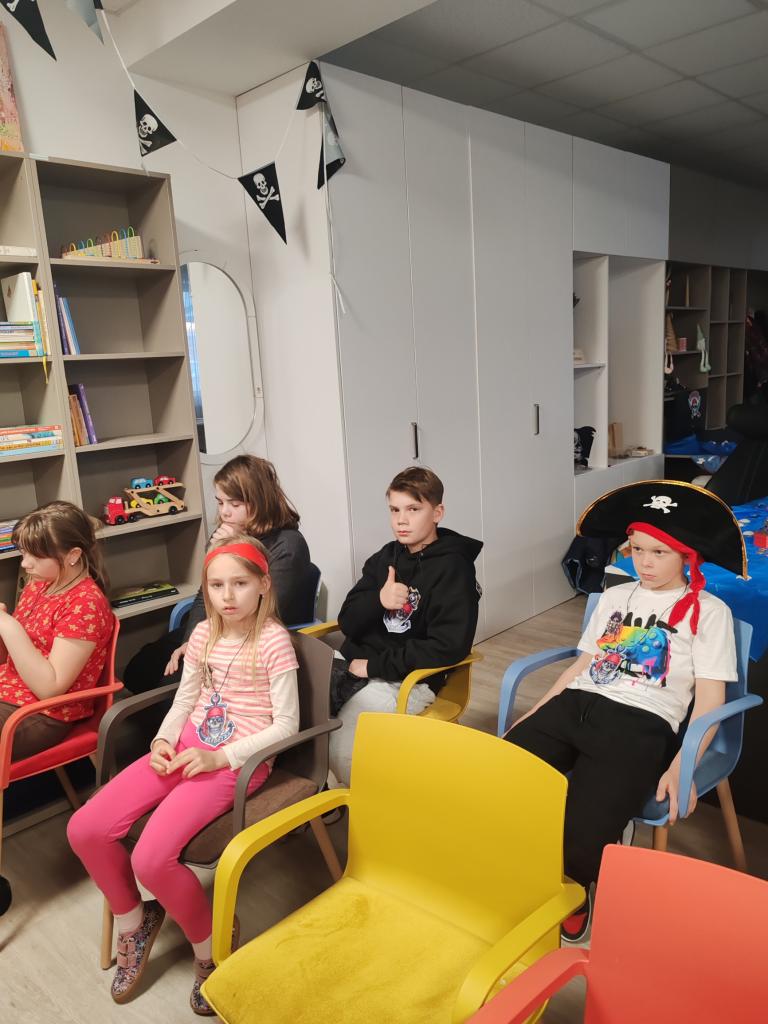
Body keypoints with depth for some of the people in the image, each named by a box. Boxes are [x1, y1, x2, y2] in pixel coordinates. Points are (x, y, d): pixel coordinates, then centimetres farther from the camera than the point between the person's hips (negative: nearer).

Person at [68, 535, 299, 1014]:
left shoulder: (274, 640, -13)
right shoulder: (203, 634, 6)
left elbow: (286, 725, -13)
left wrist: (220, 757, -19)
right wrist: (163, 741, -4)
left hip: (238, 759, -7)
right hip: (187, 746, 7)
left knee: (151, 859, -23)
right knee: (85, 830, -6)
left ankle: (210, 947, 7)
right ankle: (134, 920, 22)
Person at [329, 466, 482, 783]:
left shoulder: (453, 568, -7)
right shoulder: (387, 557, 11)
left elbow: (450, 646, -17)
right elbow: (347, 623, 8)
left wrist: (375, 665, -16)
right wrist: (378, 600, -15)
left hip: (408, 680, -6)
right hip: (355, 663, 6)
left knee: (340, 752, -25)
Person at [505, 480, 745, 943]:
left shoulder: (708, 611, 8)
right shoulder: (615, 596, 24)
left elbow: (709, 700, 2)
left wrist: (679, 768, -13)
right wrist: (531, 717, 13)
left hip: (641, 724, -4)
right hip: (575, 705, 5)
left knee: (580, 835, -28)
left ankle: (574, 890, 10)